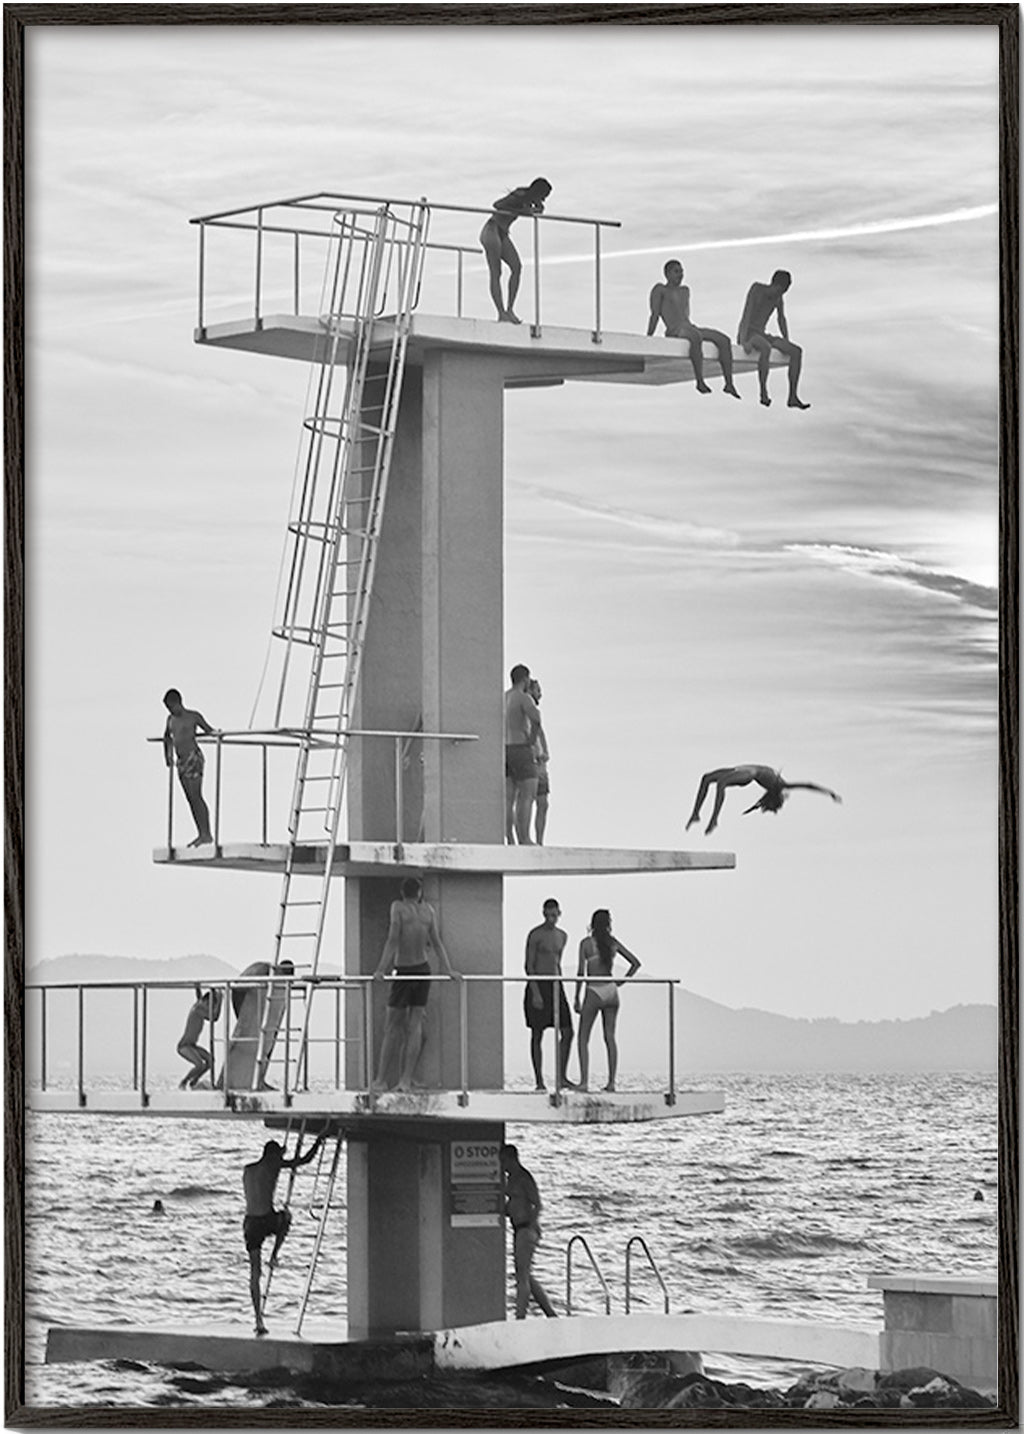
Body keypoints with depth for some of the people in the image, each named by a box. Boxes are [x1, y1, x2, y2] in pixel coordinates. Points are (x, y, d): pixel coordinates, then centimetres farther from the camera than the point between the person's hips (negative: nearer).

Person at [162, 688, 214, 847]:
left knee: (196, 796, -12)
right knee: (190, 798, 4)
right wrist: (167, 754, 28)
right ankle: (202, 834, 6)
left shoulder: (193, 716, -4)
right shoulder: (171, 719, 16)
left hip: (193, 757, -7)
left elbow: (209, 730, 2)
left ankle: (207, 834, -12)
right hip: (181, 762, 7)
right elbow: (167, 737, 32)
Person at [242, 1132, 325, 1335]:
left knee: (255, 1273, 8)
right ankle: (274, 1256, 23)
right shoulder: (274, 1165, 0)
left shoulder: (247, 1170, 13)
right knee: (286, 1216, 35)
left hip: (250, 1223, 4)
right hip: (268, 1220, -4)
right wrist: (318, 1141, 21)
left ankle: (259, 1319, 4)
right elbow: (305, 1160, 5)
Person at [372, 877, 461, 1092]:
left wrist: (381, 970, -15)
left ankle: (379, 1080, -1)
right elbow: (437, 942, 8)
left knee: (393, 1027, 0)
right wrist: (448, 968, 10)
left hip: (404, 973, -4)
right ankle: (406, 1080, 0)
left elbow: (393, 940, -13)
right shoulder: (427, 910, 6)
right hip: (423, 970, 4)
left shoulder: (398, 907, -6)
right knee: (415, 1027, 5)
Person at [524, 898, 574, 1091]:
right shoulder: (536, 935, -8)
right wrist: (535, 992, -18)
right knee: (537, 1035, -2)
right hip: (537, 985, -6)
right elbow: (529, 965, -11)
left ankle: (561, 1078, 6)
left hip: (555, 986, 6)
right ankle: (539, 1081, 1)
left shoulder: (562, 936, 13)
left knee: (567, 1032, -1)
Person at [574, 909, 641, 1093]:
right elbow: (635, 963, 5)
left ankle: (584, 1081, -6)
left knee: (583, 1038, 4)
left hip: (594, 992, -4)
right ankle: (611, 1081, 7)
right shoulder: (613, 942, 3)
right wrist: (620, 982, 10)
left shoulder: (586, 943, -8)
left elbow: (581, 973, -12)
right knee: (610, 1037, 9)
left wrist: (577, 998, -7)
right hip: (611, 992, 4)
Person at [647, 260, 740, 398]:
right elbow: (655, 315, 2)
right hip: (674, 331, -8)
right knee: (696, 336, -41)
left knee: (724, 340, -14)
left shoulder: (684, 290, 31)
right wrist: (648, 338, -6)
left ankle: (729, 383, -22)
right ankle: (700, 381, -46)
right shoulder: (660, 289, 10)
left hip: (690, 327, 8)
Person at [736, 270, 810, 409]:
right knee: (766, 349, -41)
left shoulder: (778, 297, 7)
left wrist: (787, 344, 10)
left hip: (761, 335, 7)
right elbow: (747, 314, -21)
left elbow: (782, 319, 18)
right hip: (746, 334, -7)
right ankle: (763, 393, -31)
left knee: (797, 351, -13)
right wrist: (744, 341, -31)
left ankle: (792, 397, -17)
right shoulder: (757, 289, -14)